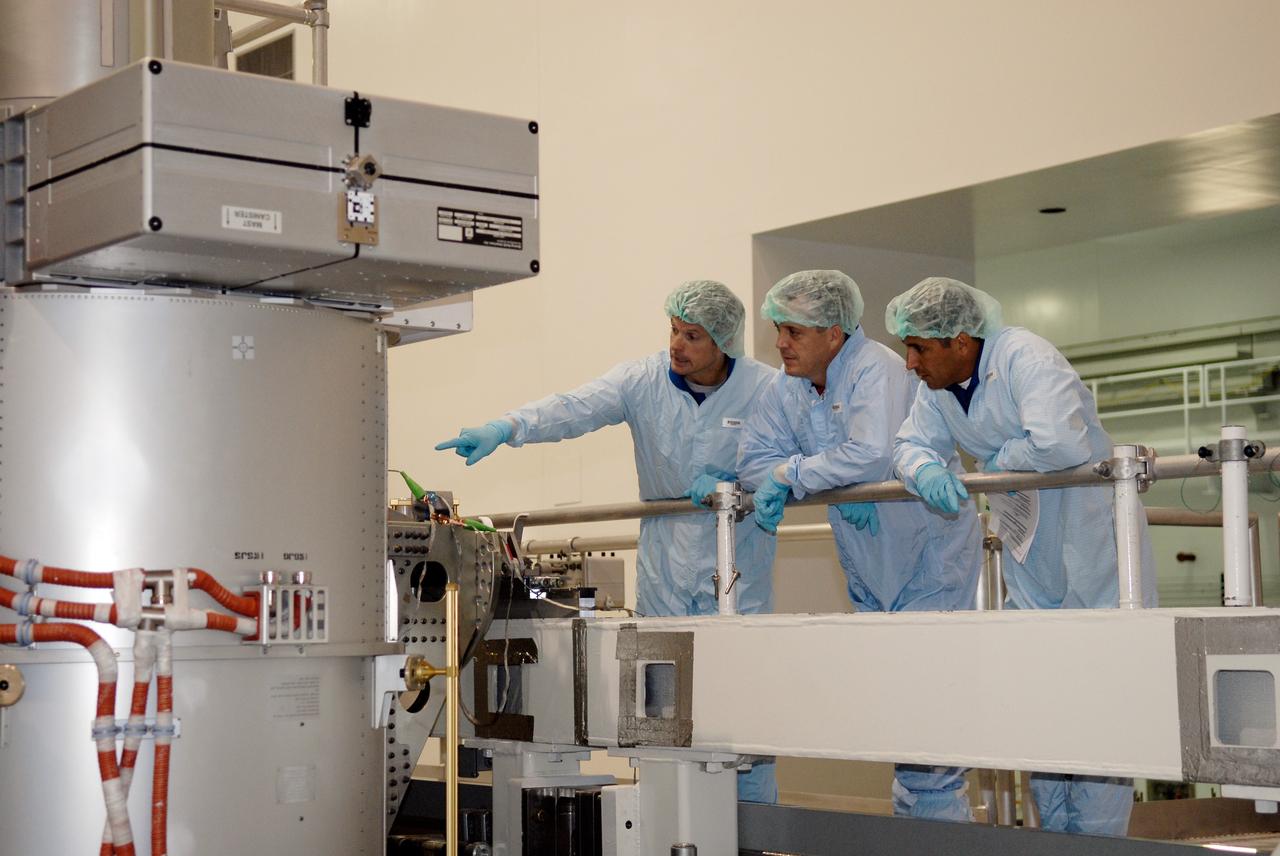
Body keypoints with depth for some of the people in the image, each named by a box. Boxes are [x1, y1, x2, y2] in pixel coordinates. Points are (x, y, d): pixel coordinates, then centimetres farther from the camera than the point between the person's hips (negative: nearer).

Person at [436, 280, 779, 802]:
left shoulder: (764, 388, -5)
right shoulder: (644, 380, -2)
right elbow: (575, 409, -16)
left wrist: (732, 485, -16)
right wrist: (505, 428, -32)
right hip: (664, 576, 2)